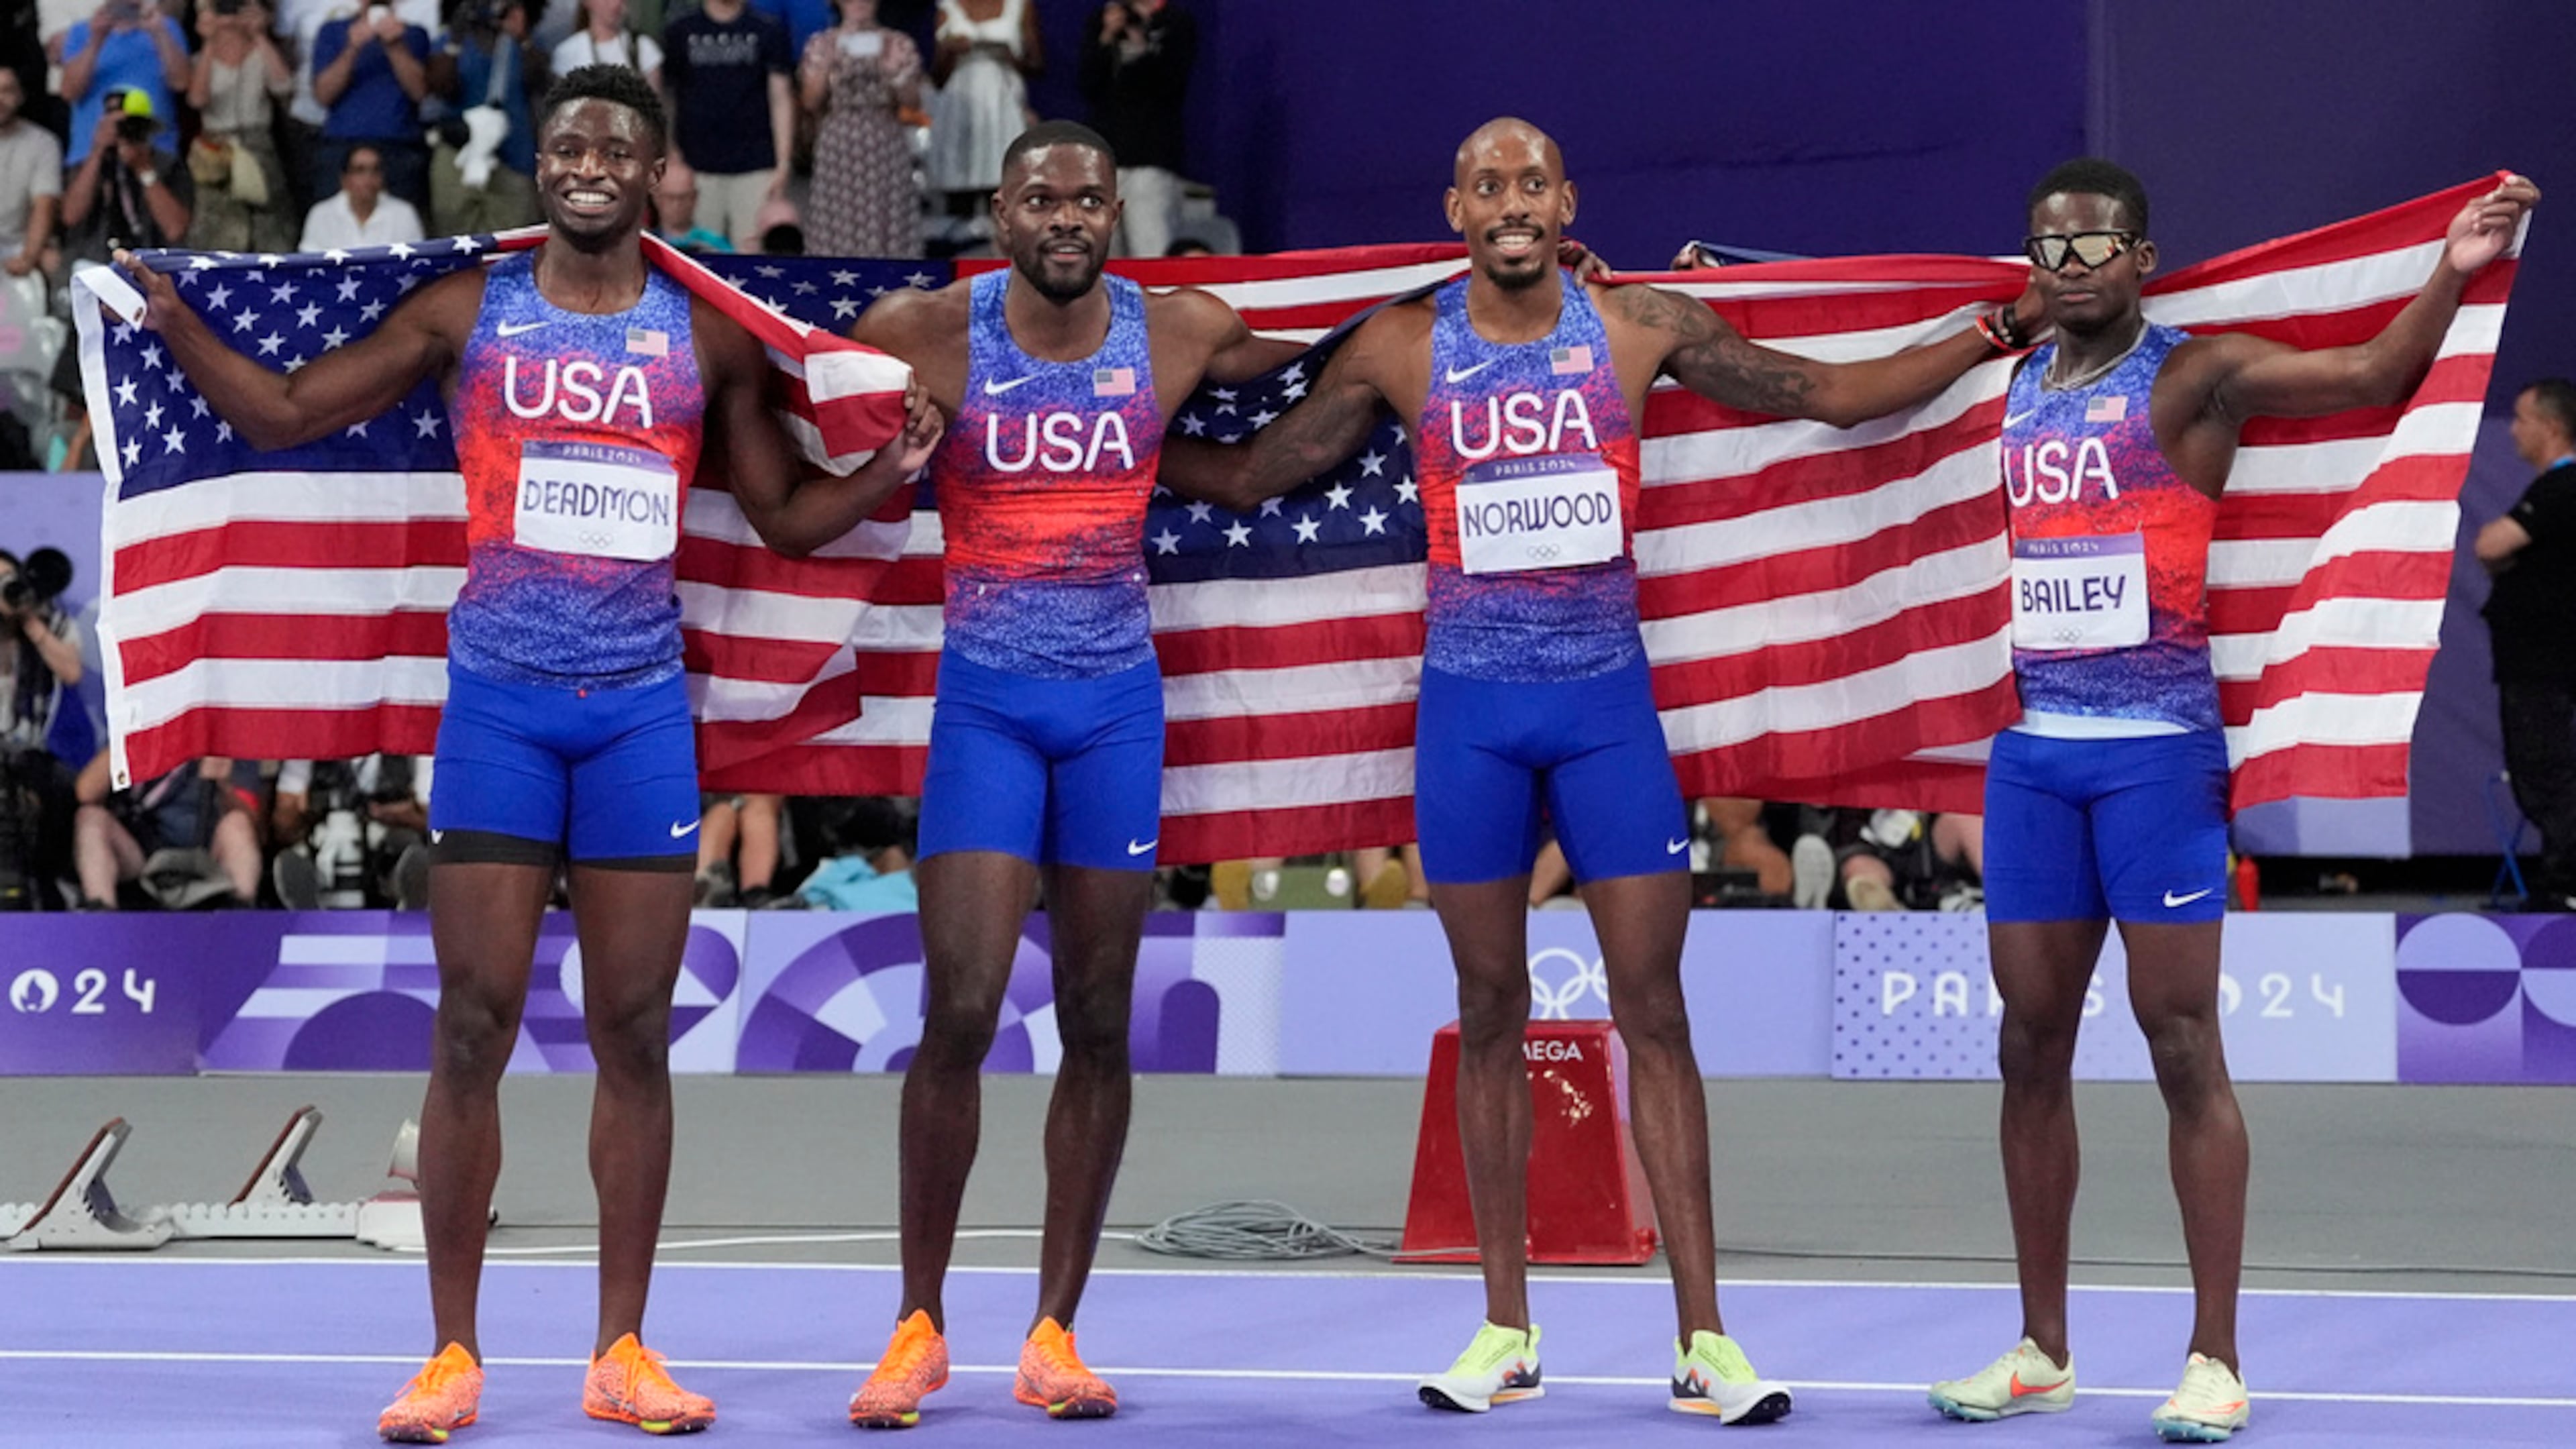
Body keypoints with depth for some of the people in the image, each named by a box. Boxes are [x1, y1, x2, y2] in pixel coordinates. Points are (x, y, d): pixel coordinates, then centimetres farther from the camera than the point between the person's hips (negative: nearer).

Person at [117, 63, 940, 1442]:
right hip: (498, 702, -1)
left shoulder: (711, 334, 6)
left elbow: (787, 518, 12)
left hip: (641, 706, 1)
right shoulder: (469, 310, 3)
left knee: (635, 1033, 3)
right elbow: (285, 413, 6)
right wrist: (176, 324, -9)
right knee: (473, 1028, -3)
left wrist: (889, 472, -6)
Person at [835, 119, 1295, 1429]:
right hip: (985, 700, -2)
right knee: (958, 1015, -10)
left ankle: (1055, 1333, 12)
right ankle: (919, 1326, 3)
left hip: (1117, 703, 2)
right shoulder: (931, 333, -6)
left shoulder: (1177, 330, 1)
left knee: (1097, 1026, 4)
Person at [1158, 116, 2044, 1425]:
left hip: (1607, 699, 0)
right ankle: (1507, 1332, 15)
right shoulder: (1402, 348, 1)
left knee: (1653, 1011, -3)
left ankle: (1703, 1342, -1)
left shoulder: (1642, 327, 0)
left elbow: (1833, 395, 7)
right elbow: (1251, 475, 11)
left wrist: (1999, 328, 1)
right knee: (1490, 1012, 6)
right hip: (1471, 707, 0)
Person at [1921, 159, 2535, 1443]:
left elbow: (2371, 375, -17)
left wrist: (2450, 274, -31)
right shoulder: (2014, 390, 12)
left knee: (2182, 1046, -4)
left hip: (2158, 749, -6)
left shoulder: (2192, 377, -5)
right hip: (2036, 749, 6)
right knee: (2031, 1047, 8)